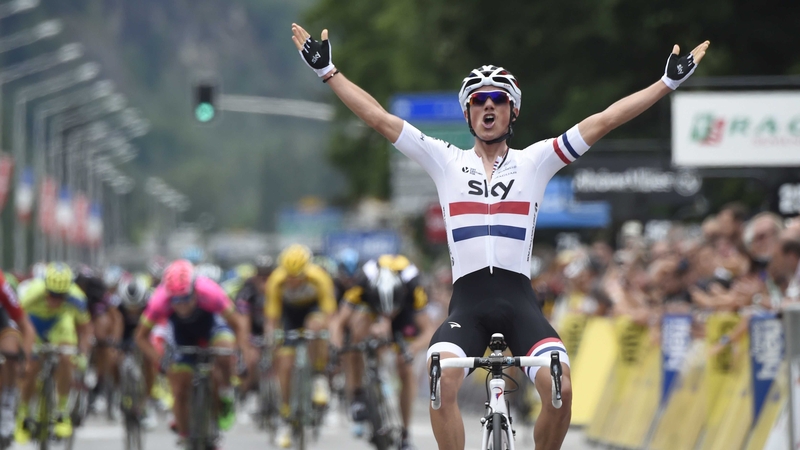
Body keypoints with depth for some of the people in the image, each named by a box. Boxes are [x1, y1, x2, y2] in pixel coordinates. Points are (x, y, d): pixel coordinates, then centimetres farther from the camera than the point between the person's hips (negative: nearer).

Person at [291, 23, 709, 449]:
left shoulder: (535, 161, 12)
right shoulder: (446, 161, 12)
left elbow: (605, 120, 8)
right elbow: (378, 117, 9)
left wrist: (668, 82, 4)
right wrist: (327, 71, 5)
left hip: (519, 299, 0)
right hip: (467, 302, 0)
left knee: (561, 388, -23)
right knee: (442, 383, -29)